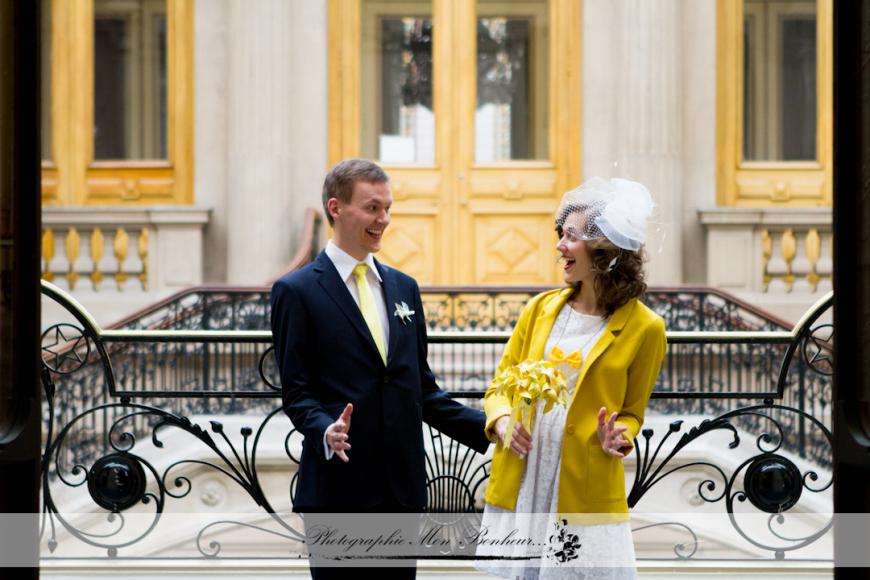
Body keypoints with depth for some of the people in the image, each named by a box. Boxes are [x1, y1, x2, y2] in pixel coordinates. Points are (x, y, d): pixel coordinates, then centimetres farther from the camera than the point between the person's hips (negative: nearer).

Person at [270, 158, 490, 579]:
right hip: (339, 486, -5)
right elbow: (296, 392, -5)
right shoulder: (296, 291, -3)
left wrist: (488, 428, 7)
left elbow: (421, 387, 16)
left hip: (402, 484, 5)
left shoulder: (404, 287, 14)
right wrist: (326, 431, -25)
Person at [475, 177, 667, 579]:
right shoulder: (541, 308, 8)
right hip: (517, 490, 3)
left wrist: (618, 437, -12)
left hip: (585, 498, -3)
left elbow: (631, 411, 9)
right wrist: (502, 421, -8)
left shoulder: (643, 328, -2)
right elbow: (501, 386, 12)